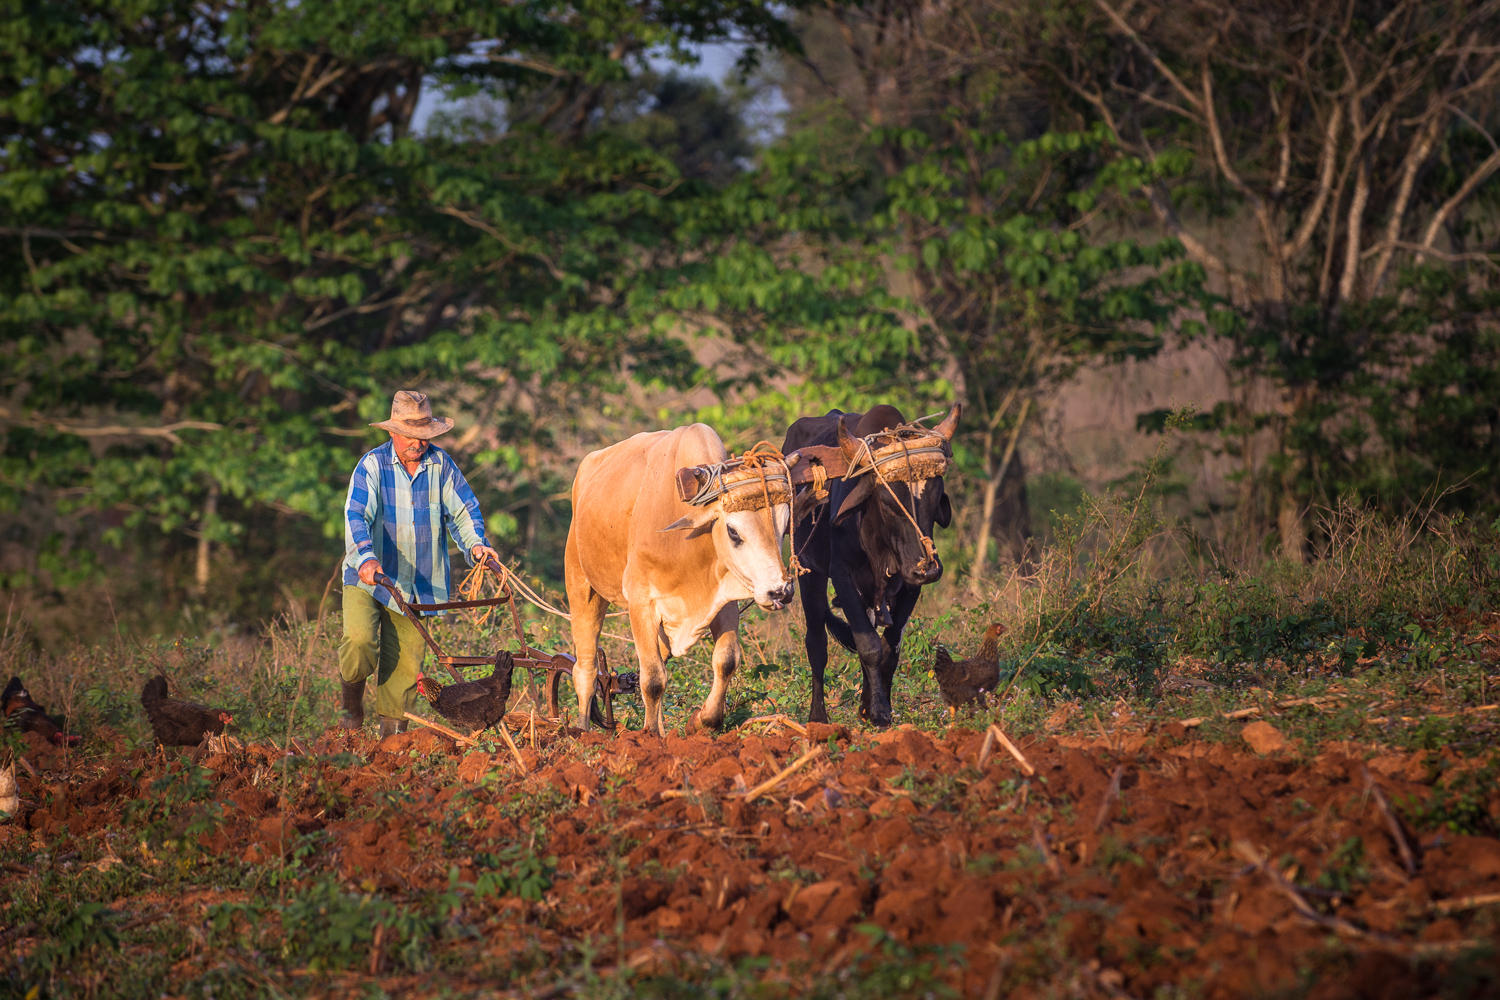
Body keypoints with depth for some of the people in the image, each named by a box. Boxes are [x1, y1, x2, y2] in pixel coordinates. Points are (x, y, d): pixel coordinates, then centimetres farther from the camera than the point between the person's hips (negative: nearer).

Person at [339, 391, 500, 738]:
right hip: (368, 577, -3)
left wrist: (475, 543, -17)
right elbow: (357, 516, -19)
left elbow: (463, 508, 3)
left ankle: (393, 727, 17)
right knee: (359, 640, -20)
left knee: (406, 658, 3)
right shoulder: (373, 465, -9)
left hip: (415, 583, 3)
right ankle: (352, 702, 7)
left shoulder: (440, 464, 1)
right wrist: (366, 558, -35)